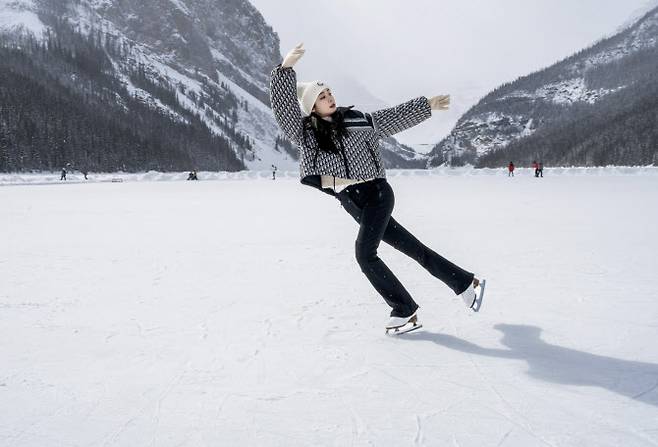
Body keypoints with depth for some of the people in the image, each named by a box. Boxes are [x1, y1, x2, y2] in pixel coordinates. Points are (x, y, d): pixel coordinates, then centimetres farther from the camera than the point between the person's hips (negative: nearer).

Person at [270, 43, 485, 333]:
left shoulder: (356, 120, 1)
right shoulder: (306, 133, 0)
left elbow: (395, 117, 12)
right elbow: (283, 106, -13)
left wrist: (428, 106, 15)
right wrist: (286, 67, -25)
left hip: (376, 193, -3)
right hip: (353, 204, 3)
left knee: (365, 253, -19)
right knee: (410, 247, 7)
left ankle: (405, 311, -7)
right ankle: (465, 284, 19)